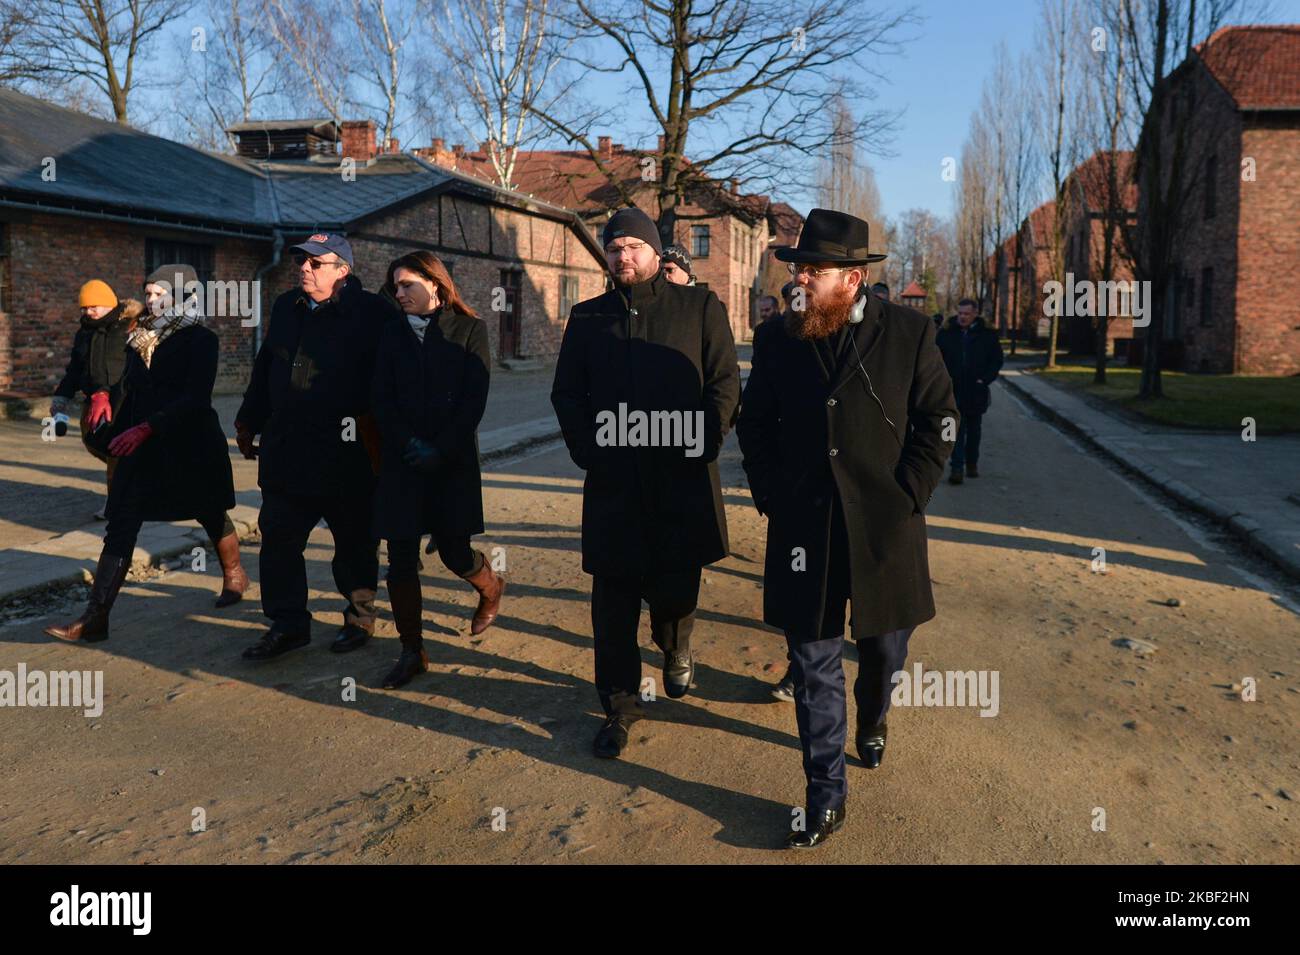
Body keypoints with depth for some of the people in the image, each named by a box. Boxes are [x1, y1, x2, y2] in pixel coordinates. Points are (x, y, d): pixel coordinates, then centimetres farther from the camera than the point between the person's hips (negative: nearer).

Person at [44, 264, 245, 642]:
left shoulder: (200, 339, -10)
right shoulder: (139, 339, 9)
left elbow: (196, 398, -20)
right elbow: (132, 393, 14)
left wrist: (146, 427, -27)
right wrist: (120, 436, 13)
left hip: (191, 447, -5)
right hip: (141, 447, 5)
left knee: (211, 515, 15)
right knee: (119, 529, -3)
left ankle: (234, 575, 41)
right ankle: (96, 617, -3)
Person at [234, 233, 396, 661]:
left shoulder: (373, 313, -9)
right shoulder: (286, 307, 12)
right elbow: (264, 368, 21)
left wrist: (374, 433, -15)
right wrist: (249, 422, 22)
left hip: (348, 456, -6)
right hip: (286, 451, 6)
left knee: (354, 541, 8)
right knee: (278, 537, 8)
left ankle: (359, 618, 27)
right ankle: (288, 624, 20)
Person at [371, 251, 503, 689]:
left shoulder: (468, 329, 0)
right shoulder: (393, 333, 9)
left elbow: (474, 399, -6)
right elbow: (382, 399, 3)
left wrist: (440, 450, -12)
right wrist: (408, 445, -10)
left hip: (453, 460, -3)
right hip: (402, 461, 3)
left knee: (454, 553, 1)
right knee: (401, 558, -2)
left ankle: (491, 586, 36)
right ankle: (412, 650, 11)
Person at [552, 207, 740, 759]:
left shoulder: (700, 308, 4)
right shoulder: (587, 317, 11)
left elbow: (725, 383, 1)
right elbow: (566, 393, 13)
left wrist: (700, 445, -9)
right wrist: (587, 450, 0)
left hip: (682, 482, -1)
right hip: (612, 484, 2)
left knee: (675, 587, 7)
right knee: (613, 599, 3)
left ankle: (675, 652, 42)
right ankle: (619, 706, 18)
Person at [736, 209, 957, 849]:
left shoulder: (909, 332, -5)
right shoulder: (776, 340, 1)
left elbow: (938, 420, 0)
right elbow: (753, 425, 11)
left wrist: (908, 497, -7)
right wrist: (770, 497, 2)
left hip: (885, 527, 0)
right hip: (803, 528, 1)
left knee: (885, 648, 18)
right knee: (814, 667, 4)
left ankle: (871, 723, 51)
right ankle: (826, 798, 17)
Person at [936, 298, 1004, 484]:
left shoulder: (988, 335, 1)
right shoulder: (946, 334, 1)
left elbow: (997, 360, 5)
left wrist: (985, 379, -7)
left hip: (976, 391, 1)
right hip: (953, 390, -1)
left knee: (974, 430, 14)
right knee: (956, 430, -6)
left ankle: (972, 464, 28)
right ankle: (957, 468, -7)